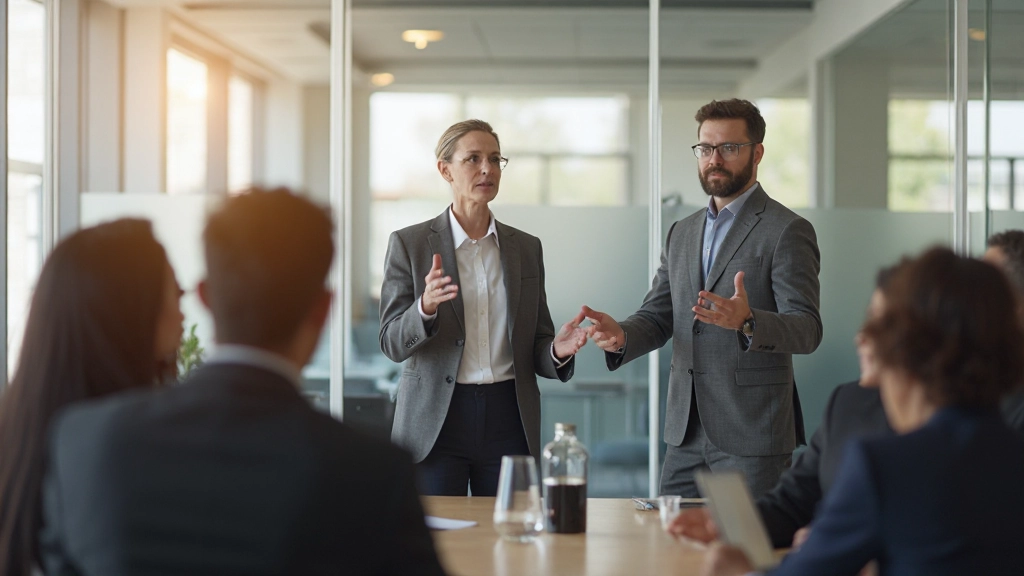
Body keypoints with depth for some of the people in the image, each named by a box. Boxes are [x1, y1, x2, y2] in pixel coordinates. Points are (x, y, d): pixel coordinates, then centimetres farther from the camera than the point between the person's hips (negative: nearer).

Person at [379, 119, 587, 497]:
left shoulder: (526, 248, 10)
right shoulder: (409, 243, 1)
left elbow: (535, 346, 12)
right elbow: (392, 344, -5)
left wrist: (557, 351, -11)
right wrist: (425, 307, -24)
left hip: (509, 420, 3)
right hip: (436, 420, -3)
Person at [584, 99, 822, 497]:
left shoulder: (787, 231, -5)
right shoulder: (682, 234, 17)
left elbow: (807, 330, -14)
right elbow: (656, 317, 15)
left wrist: (747, 321, -33)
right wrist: (621, 336, -8)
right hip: (686, 434, 6)